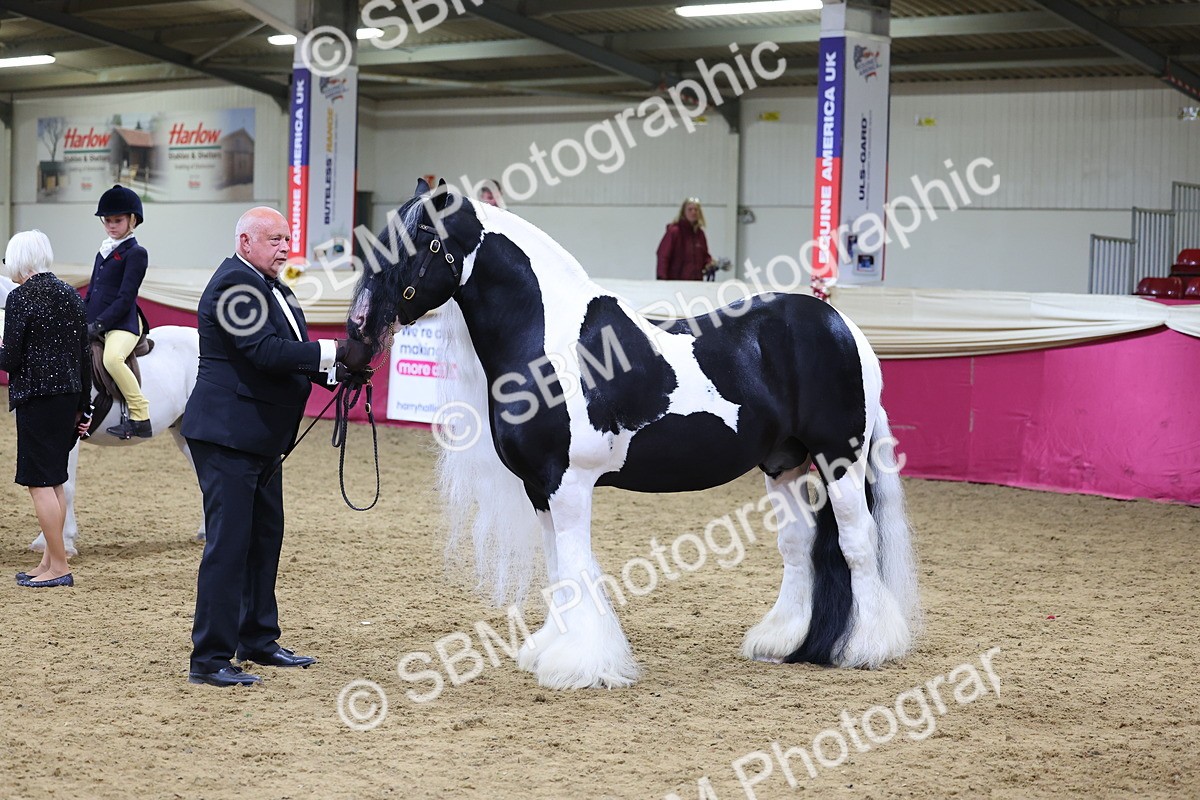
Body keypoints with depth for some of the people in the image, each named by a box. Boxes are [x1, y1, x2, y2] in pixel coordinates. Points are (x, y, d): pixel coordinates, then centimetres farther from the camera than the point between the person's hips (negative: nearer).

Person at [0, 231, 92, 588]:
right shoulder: (71, 294, 9)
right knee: (54, 481, 15)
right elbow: (84, 356, 10)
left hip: (36, 398, -8)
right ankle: (49, 562, 21)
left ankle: (59, 568, 0)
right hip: (69, 397, 8)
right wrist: (83, 408, 16)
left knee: (40, 482, -2)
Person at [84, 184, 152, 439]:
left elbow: (125, 298, -13)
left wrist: (99, 324, -18)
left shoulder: (136, 253, -5)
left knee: (112, 358, -35)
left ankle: (140, 417, -27)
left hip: (122, 324, -9)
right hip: (94, 326, 9)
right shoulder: (102, 254, 21)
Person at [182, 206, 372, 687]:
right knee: (228, 543, -9)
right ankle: (209, 660, -4)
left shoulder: (271, 287, 17)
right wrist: (335, 353, -23)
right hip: (228, 434, -11)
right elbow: (266, 351, -26)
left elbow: (288, 355, 16)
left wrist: (337, 371, 0)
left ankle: (258, 641, 31)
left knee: (265, 538, 18)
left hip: (261, 439, 11)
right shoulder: (235, 282, -15)